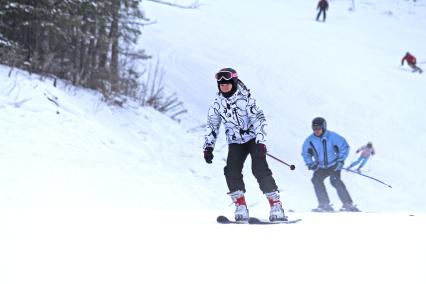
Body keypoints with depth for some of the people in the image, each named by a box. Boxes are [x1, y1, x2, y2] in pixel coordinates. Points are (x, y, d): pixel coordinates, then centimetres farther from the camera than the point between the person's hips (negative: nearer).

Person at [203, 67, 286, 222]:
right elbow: (212, 126, 9)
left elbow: (258, 119, -16)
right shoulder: (217, 102, 0)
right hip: (235, 142, 4)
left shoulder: (245, 97, -13)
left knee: (260, 169, -18)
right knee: (231, 171, -17)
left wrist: (260, 142, -25)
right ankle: (241, 207, -11)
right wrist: (208, 147, 1)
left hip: (253, 139, -4)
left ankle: (276, 205, -14)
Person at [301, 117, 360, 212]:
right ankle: (325, 205, -16)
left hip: (334, 165, -4)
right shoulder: (310, 140, -4)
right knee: (316, 180, -21)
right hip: (321, 167, 4)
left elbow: (344, 147, -7)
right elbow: (305, 153, 12)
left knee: (335, 181, -27)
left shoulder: (332, 136, -14)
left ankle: (348, 204, -24)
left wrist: (341, 160, -14)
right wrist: (310, 164, -2)